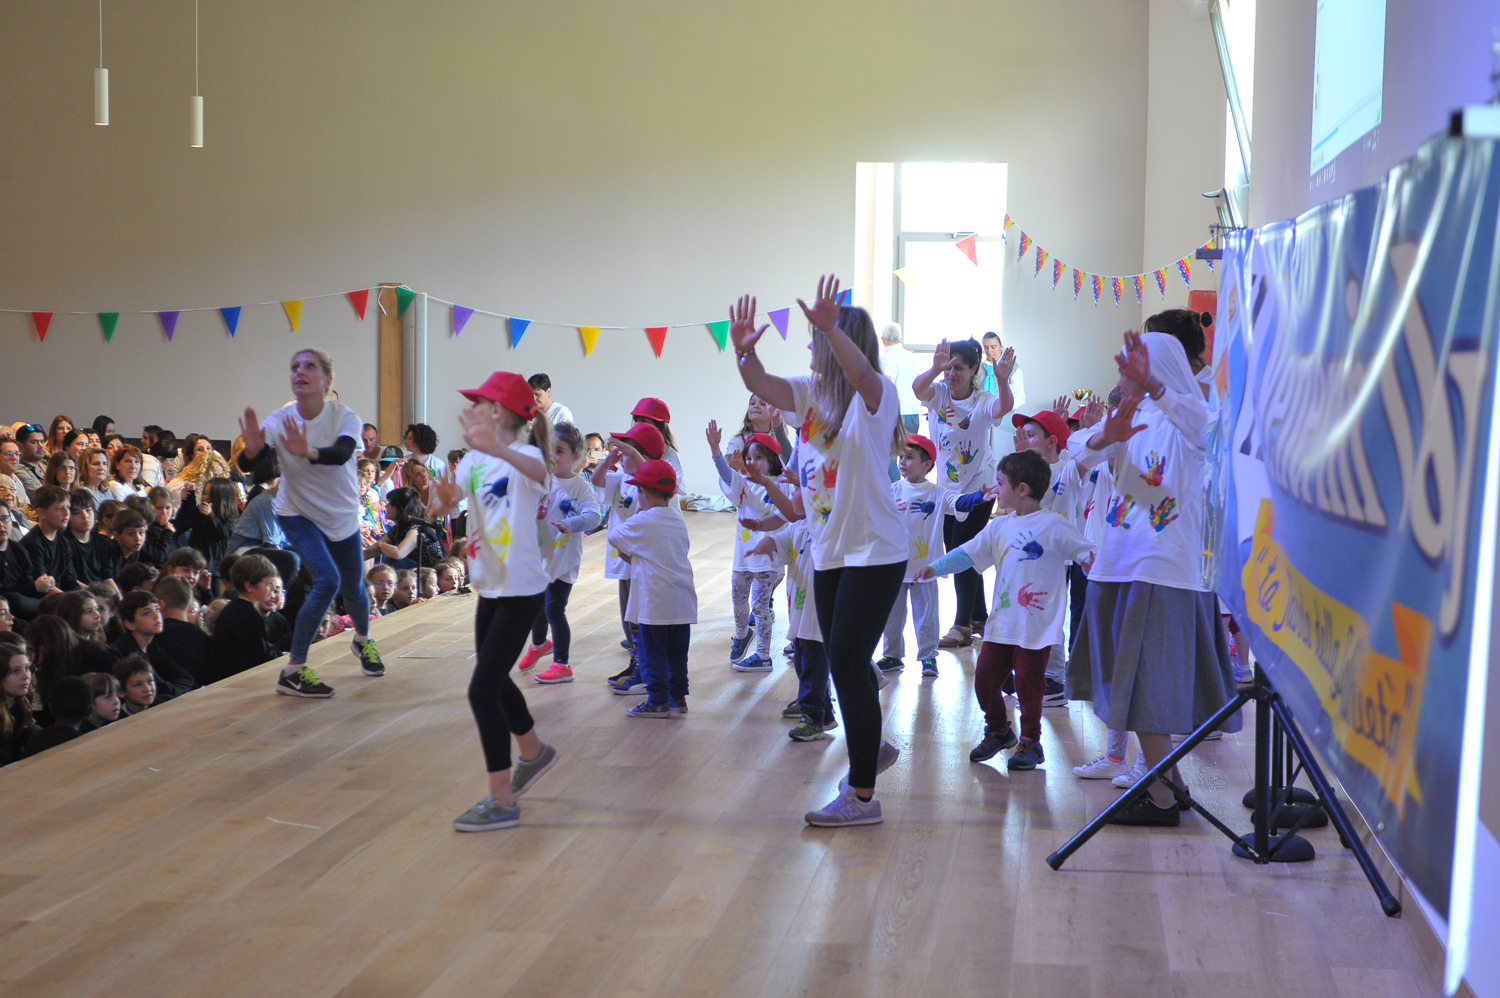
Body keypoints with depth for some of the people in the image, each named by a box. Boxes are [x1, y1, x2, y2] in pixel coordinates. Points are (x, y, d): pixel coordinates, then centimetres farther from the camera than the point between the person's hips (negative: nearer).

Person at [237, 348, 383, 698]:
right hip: (298, 514, -2)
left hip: (342, 515, 2)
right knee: (327, 581, -21)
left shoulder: (344, 417, -19)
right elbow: (248, 466, -27)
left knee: (352, 586, 12)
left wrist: (308, 452, -60)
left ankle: (363, 642, 48)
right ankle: (293, 672, -14)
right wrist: (252, 449, -51)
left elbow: (342, 454, -40)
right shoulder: (278, 421, -17)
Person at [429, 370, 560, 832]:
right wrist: (445, 499, -29)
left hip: (522, 590, -9)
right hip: (490, 587, 9)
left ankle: (501, 801, -2)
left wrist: (498, 449, -62)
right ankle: (534, 752, 48)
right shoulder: (474, 460, 6)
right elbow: (443, 506, -4)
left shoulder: (524, 456, -18)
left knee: (483, 690, -11)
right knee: (494, 679, 23)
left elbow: (541, 472, -43)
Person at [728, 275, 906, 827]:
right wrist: (744, 351, -23)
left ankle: (862, 796, -1)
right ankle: (872, 747, 42)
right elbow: (761, 385, -3)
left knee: (848, 662, -9)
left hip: (875, 551, -8)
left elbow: (860, 372, -36)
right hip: (829, 551, 8)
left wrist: (830, 326, -50)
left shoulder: (876, 395, -13)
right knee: (844, 661, 18)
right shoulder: (812, 392, 8)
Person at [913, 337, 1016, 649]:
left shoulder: (982, 401, -14)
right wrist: (936, 369, -50)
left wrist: (1002, 378, -56)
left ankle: (963, 625, 3)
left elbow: (1004, 407, -36)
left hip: (979, 488, -5)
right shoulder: (938, 393, -7)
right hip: (947, 487, 5)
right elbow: (917, 387, -29)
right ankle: (978, 617, 29)